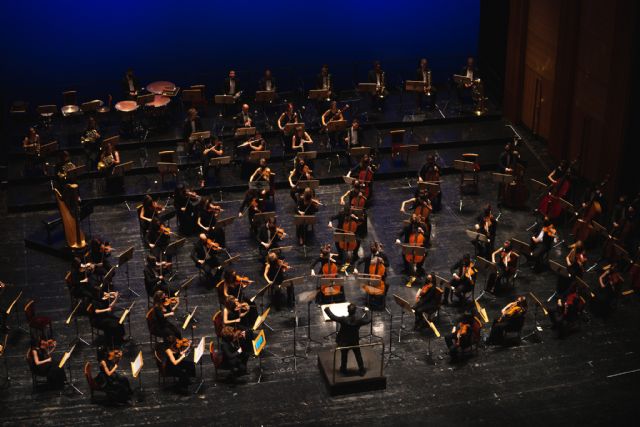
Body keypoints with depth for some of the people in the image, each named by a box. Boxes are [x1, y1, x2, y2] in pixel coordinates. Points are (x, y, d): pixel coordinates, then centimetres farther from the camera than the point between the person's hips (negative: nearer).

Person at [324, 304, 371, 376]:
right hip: (355, 342, 1)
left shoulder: (343, 319, -29)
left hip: (344, 342, -1)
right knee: (358, 355, 20)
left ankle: (343, 370, 38)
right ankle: (361, 370, 31)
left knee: (344, 356, 21)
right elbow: (368, 320, -5)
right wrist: (367, 311, 12)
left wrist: (327, 309, -4)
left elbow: (332, 317, -20)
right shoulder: (359, 320, -23)